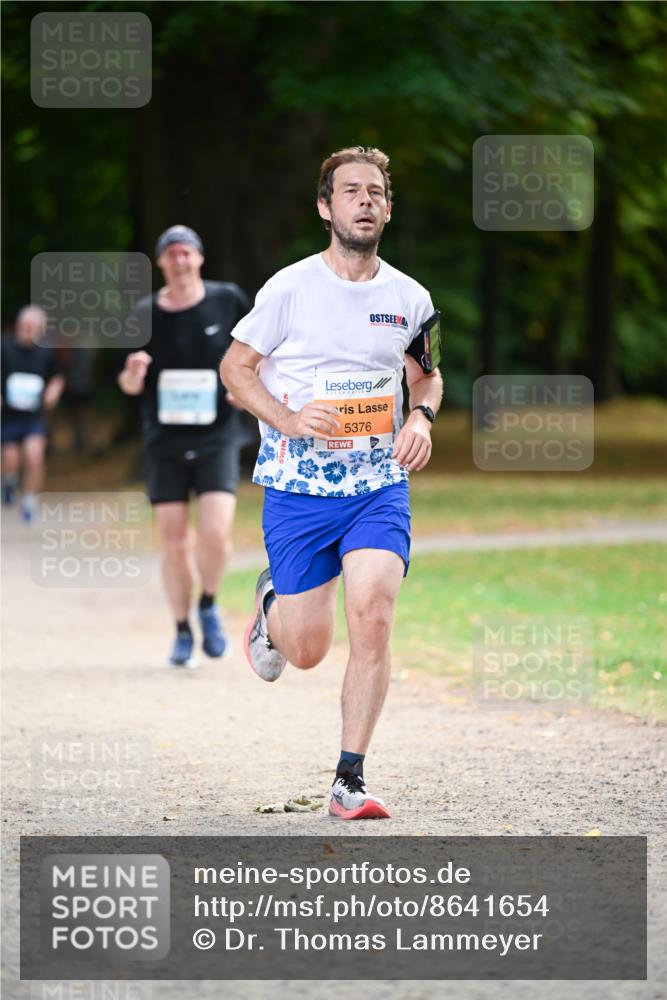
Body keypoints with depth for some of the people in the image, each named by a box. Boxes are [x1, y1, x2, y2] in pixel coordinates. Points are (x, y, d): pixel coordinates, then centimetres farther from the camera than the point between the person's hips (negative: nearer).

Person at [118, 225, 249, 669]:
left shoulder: (228, 300, -2)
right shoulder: (145, 314, 0)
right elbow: (129, 385, 7)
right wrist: (133, 374, -16)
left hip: (217, 437, -1)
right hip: (165, 441, 1)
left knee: (215, 534, -15)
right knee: (173, 542, 1)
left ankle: (209, 605, 13)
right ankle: (183, 633, 16)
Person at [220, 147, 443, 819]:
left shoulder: (410, 299, 4)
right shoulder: (290, 288, -6)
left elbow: (427, 373, 21)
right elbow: (235, 367, 1)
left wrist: (421, 418, -2)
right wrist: (289, 420, -16)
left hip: (380, 486, 2)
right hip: (297, 487, -2)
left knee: (372, 620, -18)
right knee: (307, 649, 1)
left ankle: (350, 781, -8)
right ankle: (271, 601, 40)